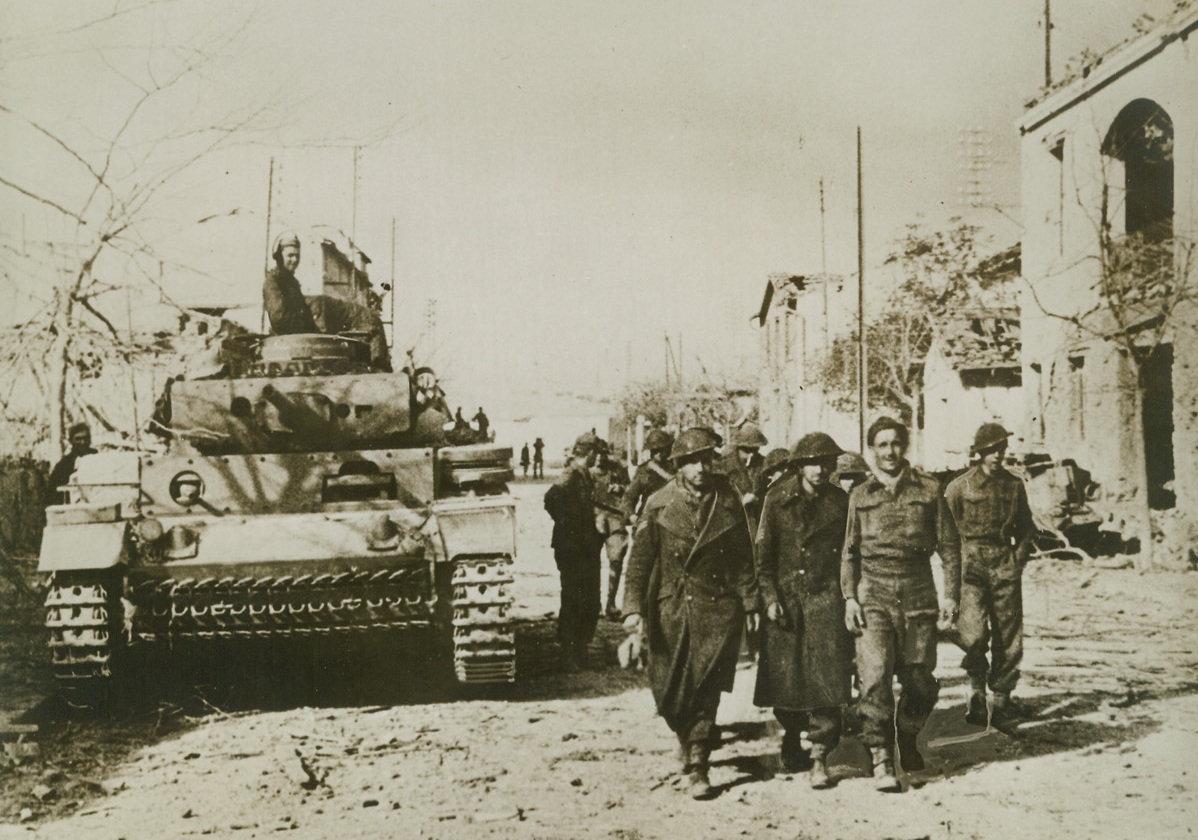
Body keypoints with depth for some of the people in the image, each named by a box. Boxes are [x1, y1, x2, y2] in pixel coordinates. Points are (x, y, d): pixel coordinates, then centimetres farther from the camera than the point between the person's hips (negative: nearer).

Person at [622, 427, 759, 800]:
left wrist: (748, 603, 8)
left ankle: (697, 767, 2)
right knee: (669, 692, 6)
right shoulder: (658, 506, -2)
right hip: (670, 608, 0)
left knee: (706, 691, -6)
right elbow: (640, 559, -3)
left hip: (717, 608, 0)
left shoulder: (728, 502, 2)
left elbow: (743, 557, 9)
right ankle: (687, 737, 37)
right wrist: (633, 608, -10)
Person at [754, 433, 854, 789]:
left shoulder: (840, 502, 2)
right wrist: (770, 597, -5)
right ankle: (792, 744, 29)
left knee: (826, 678, -8)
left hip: (825, 599, -1)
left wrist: (850, 598, 1)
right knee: (784, 677, 7)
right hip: (784, 597, 1)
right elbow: (763, 553, 3)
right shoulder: (777, 499, 2)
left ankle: (819, 757, -3)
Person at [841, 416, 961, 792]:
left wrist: (951, 595, 0)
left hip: (918, 596, 0)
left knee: (920, 681, 5)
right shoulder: (860, 495, 8)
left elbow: (949, 545, 7)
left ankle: (908, 739, 31)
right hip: (874, 595, 0)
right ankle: (881, 759, -6)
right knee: (875, 679, -12)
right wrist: (849, 597, 2)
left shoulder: (928, 489, 5)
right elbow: (850, 551, 13)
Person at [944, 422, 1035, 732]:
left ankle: (1002, 698, 10)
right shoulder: (960, 486, 2)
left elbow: (1026, 528, 19)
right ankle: (977, 689, 5)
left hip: (1005, 565, 3)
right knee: (973, 634, -14)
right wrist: (958, 563, -2)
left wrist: (1018, 558, 7)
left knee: (1008, 637, 1)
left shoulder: (1014, 485, 11)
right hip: (972, 564, -3)